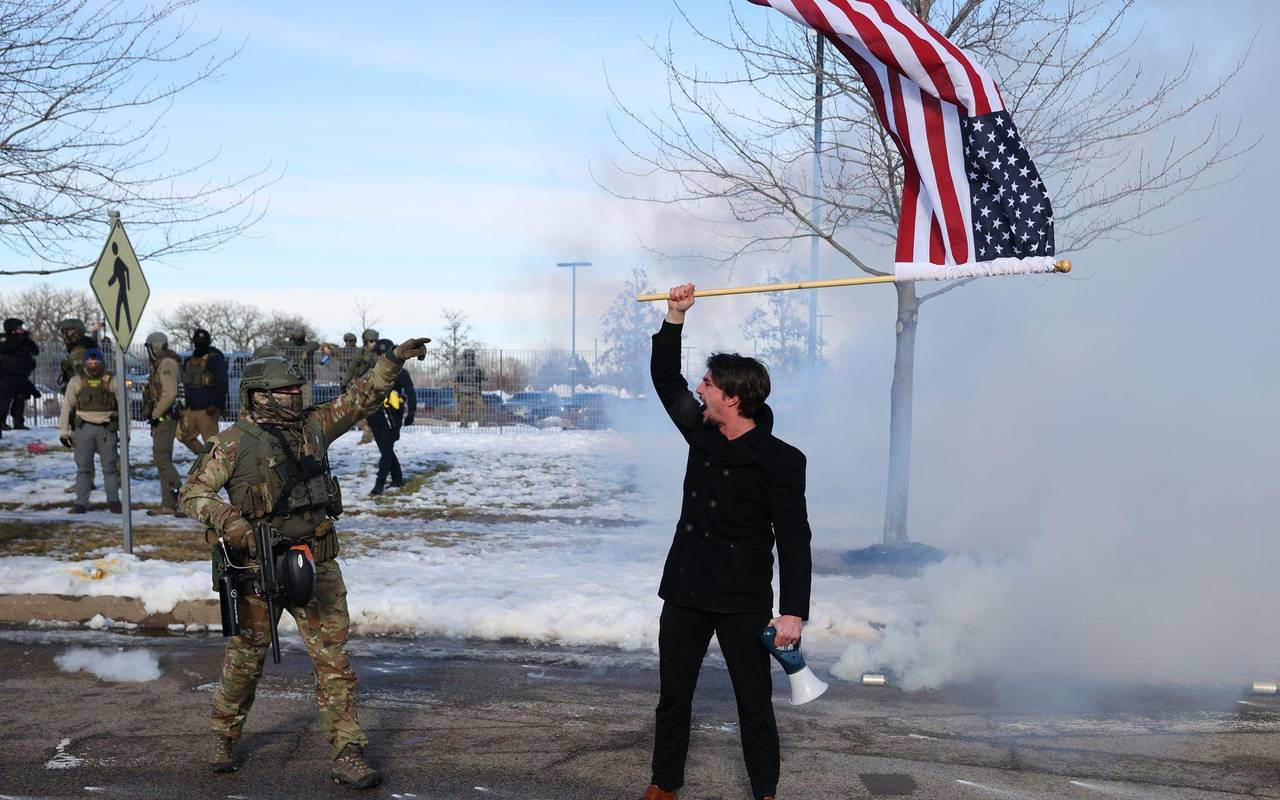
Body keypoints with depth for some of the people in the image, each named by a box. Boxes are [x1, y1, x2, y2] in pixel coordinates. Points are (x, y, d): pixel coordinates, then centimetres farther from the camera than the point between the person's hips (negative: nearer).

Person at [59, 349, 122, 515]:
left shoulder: (111, 381, 4)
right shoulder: (77, 381, 7)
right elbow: (67, 406, 9)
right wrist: (64, 431, 5)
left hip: (107, 428, -1)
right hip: (84, 428, 1)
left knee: (110, 466, 3)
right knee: (83, 467, 3)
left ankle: (113, 501, 12)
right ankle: (81, 503, 7)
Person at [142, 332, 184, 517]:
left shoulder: (167, 364, -14)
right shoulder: (160, 365, 19)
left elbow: (170, 393, -24)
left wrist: (155, 413, -19)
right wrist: (153, 414, 16)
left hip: (164, 418, -11)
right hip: (161, 419, 11)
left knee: (162, 459, -13)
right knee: (162, 460, 11)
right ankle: (168, 505, 14)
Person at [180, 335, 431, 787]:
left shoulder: (313, 426, 8)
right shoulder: (235, 442, -5)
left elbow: (359, 399, 10)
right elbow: (192, 492, -3)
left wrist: (394, 360, -1)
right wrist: (228, 522, -19)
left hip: (316, 565, 4)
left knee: (334, 660, -1)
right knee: (246, 657, 12)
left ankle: (347, 756, 3)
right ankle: (224, 739, 35)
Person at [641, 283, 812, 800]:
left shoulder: (780, 461, -14)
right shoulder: (701, 433, 3)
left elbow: (793, 540, -15)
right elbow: (666, 379, 15)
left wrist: (792, 611, -20)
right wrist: (675, 318, 7)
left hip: (744, 602, -5)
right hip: (685, 591, 6)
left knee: (754, 703, 4)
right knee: (673, 694, 13)